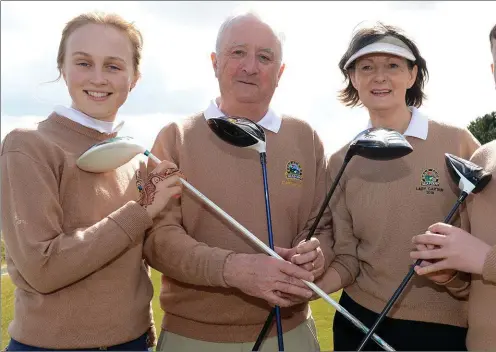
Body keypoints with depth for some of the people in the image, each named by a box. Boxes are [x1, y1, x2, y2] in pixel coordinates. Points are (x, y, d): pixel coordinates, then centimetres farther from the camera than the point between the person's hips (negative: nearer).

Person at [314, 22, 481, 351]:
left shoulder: (457, 142, -8)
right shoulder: (342, 161, -2)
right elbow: (347, 259, -1)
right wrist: (308, 284, -19)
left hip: (447, 325, -1)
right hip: (360, 322, 2)